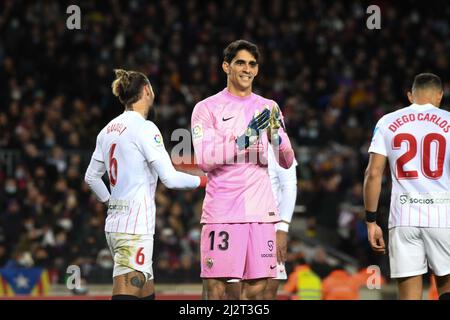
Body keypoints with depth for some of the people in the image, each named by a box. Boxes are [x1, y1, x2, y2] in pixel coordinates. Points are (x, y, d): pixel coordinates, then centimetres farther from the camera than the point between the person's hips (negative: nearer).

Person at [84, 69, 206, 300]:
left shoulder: (108, 130, 12)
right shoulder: (144, 128, -11)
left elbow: (91, 177, 21)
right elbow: (170, 179, -14)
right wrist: (203, 181, 0)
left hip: (114, 223, 9)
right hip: (135, 227, -9)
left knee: (147, 294, 13)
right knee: (127, 294, -13)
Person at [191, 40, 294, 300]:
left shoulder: (268, 109, 14)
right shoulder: (207, 108, 3)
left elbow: (287, 162, 10)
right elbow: (204, 160, -10)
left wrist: (276, 136, -10)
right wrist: (244, 140, -19)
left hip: (261, 210, 4)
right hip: (222, 211, -4)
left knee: (257, 287, 2)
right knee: (218, 288, -6)